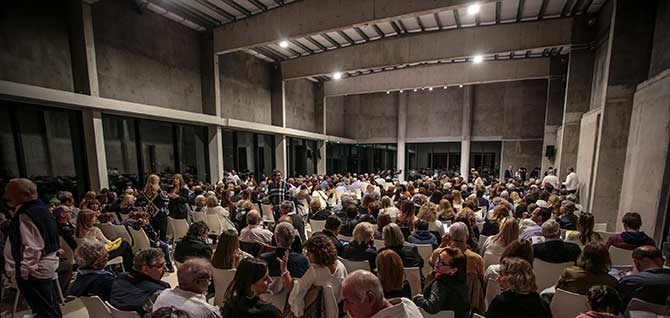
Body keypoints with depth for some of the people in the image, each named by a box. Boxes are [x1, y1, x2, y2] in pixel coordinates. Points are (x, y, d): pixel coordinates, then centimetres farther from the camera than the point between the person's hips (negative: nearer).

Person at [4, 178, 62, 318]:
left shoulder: (25, 214, -20)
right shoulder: (40, 208, 7)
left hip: (34, 270, -9)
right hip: (47, 264, 9)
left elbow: (32, 247, -24)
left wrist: (24, 270, -16)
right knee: (50, 305, 21)